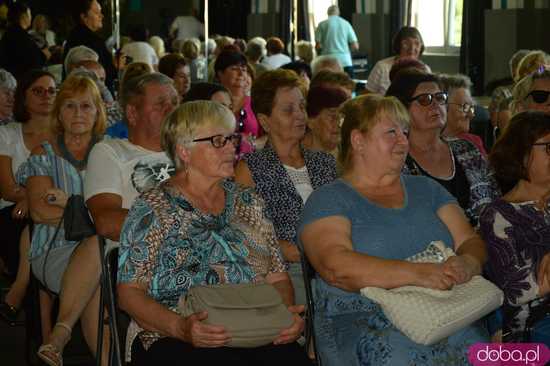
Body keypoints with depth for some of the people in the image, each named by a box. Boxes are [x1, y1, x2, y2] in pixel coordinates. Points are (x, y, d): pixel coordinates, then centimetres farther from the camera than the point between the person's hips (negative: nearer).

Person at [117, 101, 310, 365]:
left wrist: (287, 312, -5)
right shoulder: (152, 210, 2)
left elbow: (277, 277, 17)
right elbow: (129, 292, -3)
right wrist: (180, 328, -20)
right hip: (173, 340, -5)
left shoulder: (248, 202, 16)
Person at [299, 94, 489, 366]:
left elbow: (470, 241, 14)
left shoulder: (426, 189, 21)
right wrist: (417, 274, -24)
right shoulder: (328, 200, 3)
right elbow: (336, 266, -14)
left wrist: (468, 263, -12)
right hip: (362, 321, -4)